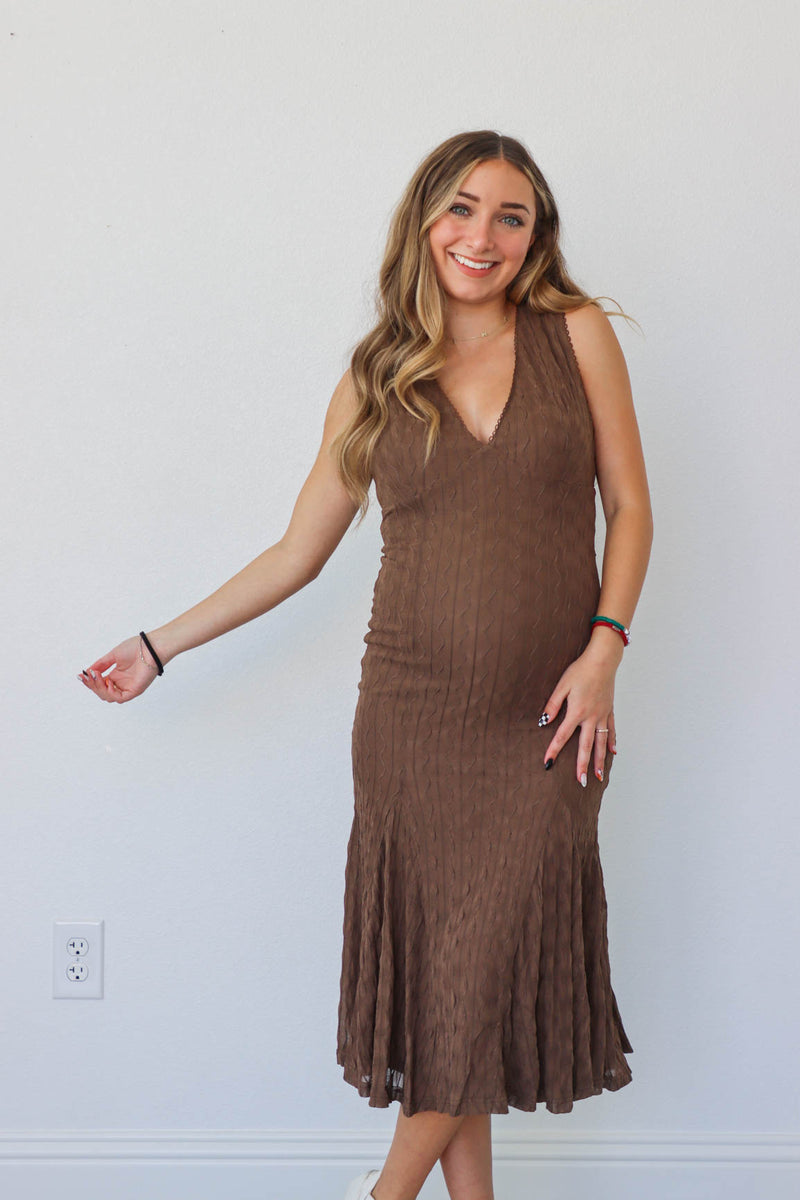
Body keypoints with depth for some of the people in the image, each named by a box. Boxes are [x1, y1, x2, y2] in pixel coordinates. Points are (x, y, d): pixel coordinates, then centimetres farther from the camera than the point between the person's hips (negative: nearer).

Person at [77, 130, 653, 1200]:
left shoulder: (575, 332, 3)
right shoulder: (375, 378, 6)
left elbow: (629, 506, 5)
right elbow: (299, 551, 11)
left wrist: (604, 648, -8)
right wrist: (162, 647, 12)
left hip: (547, 713, -1)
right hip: (415, 710, 1)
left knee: (494, 962, 0)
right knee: (431, 956, 4)